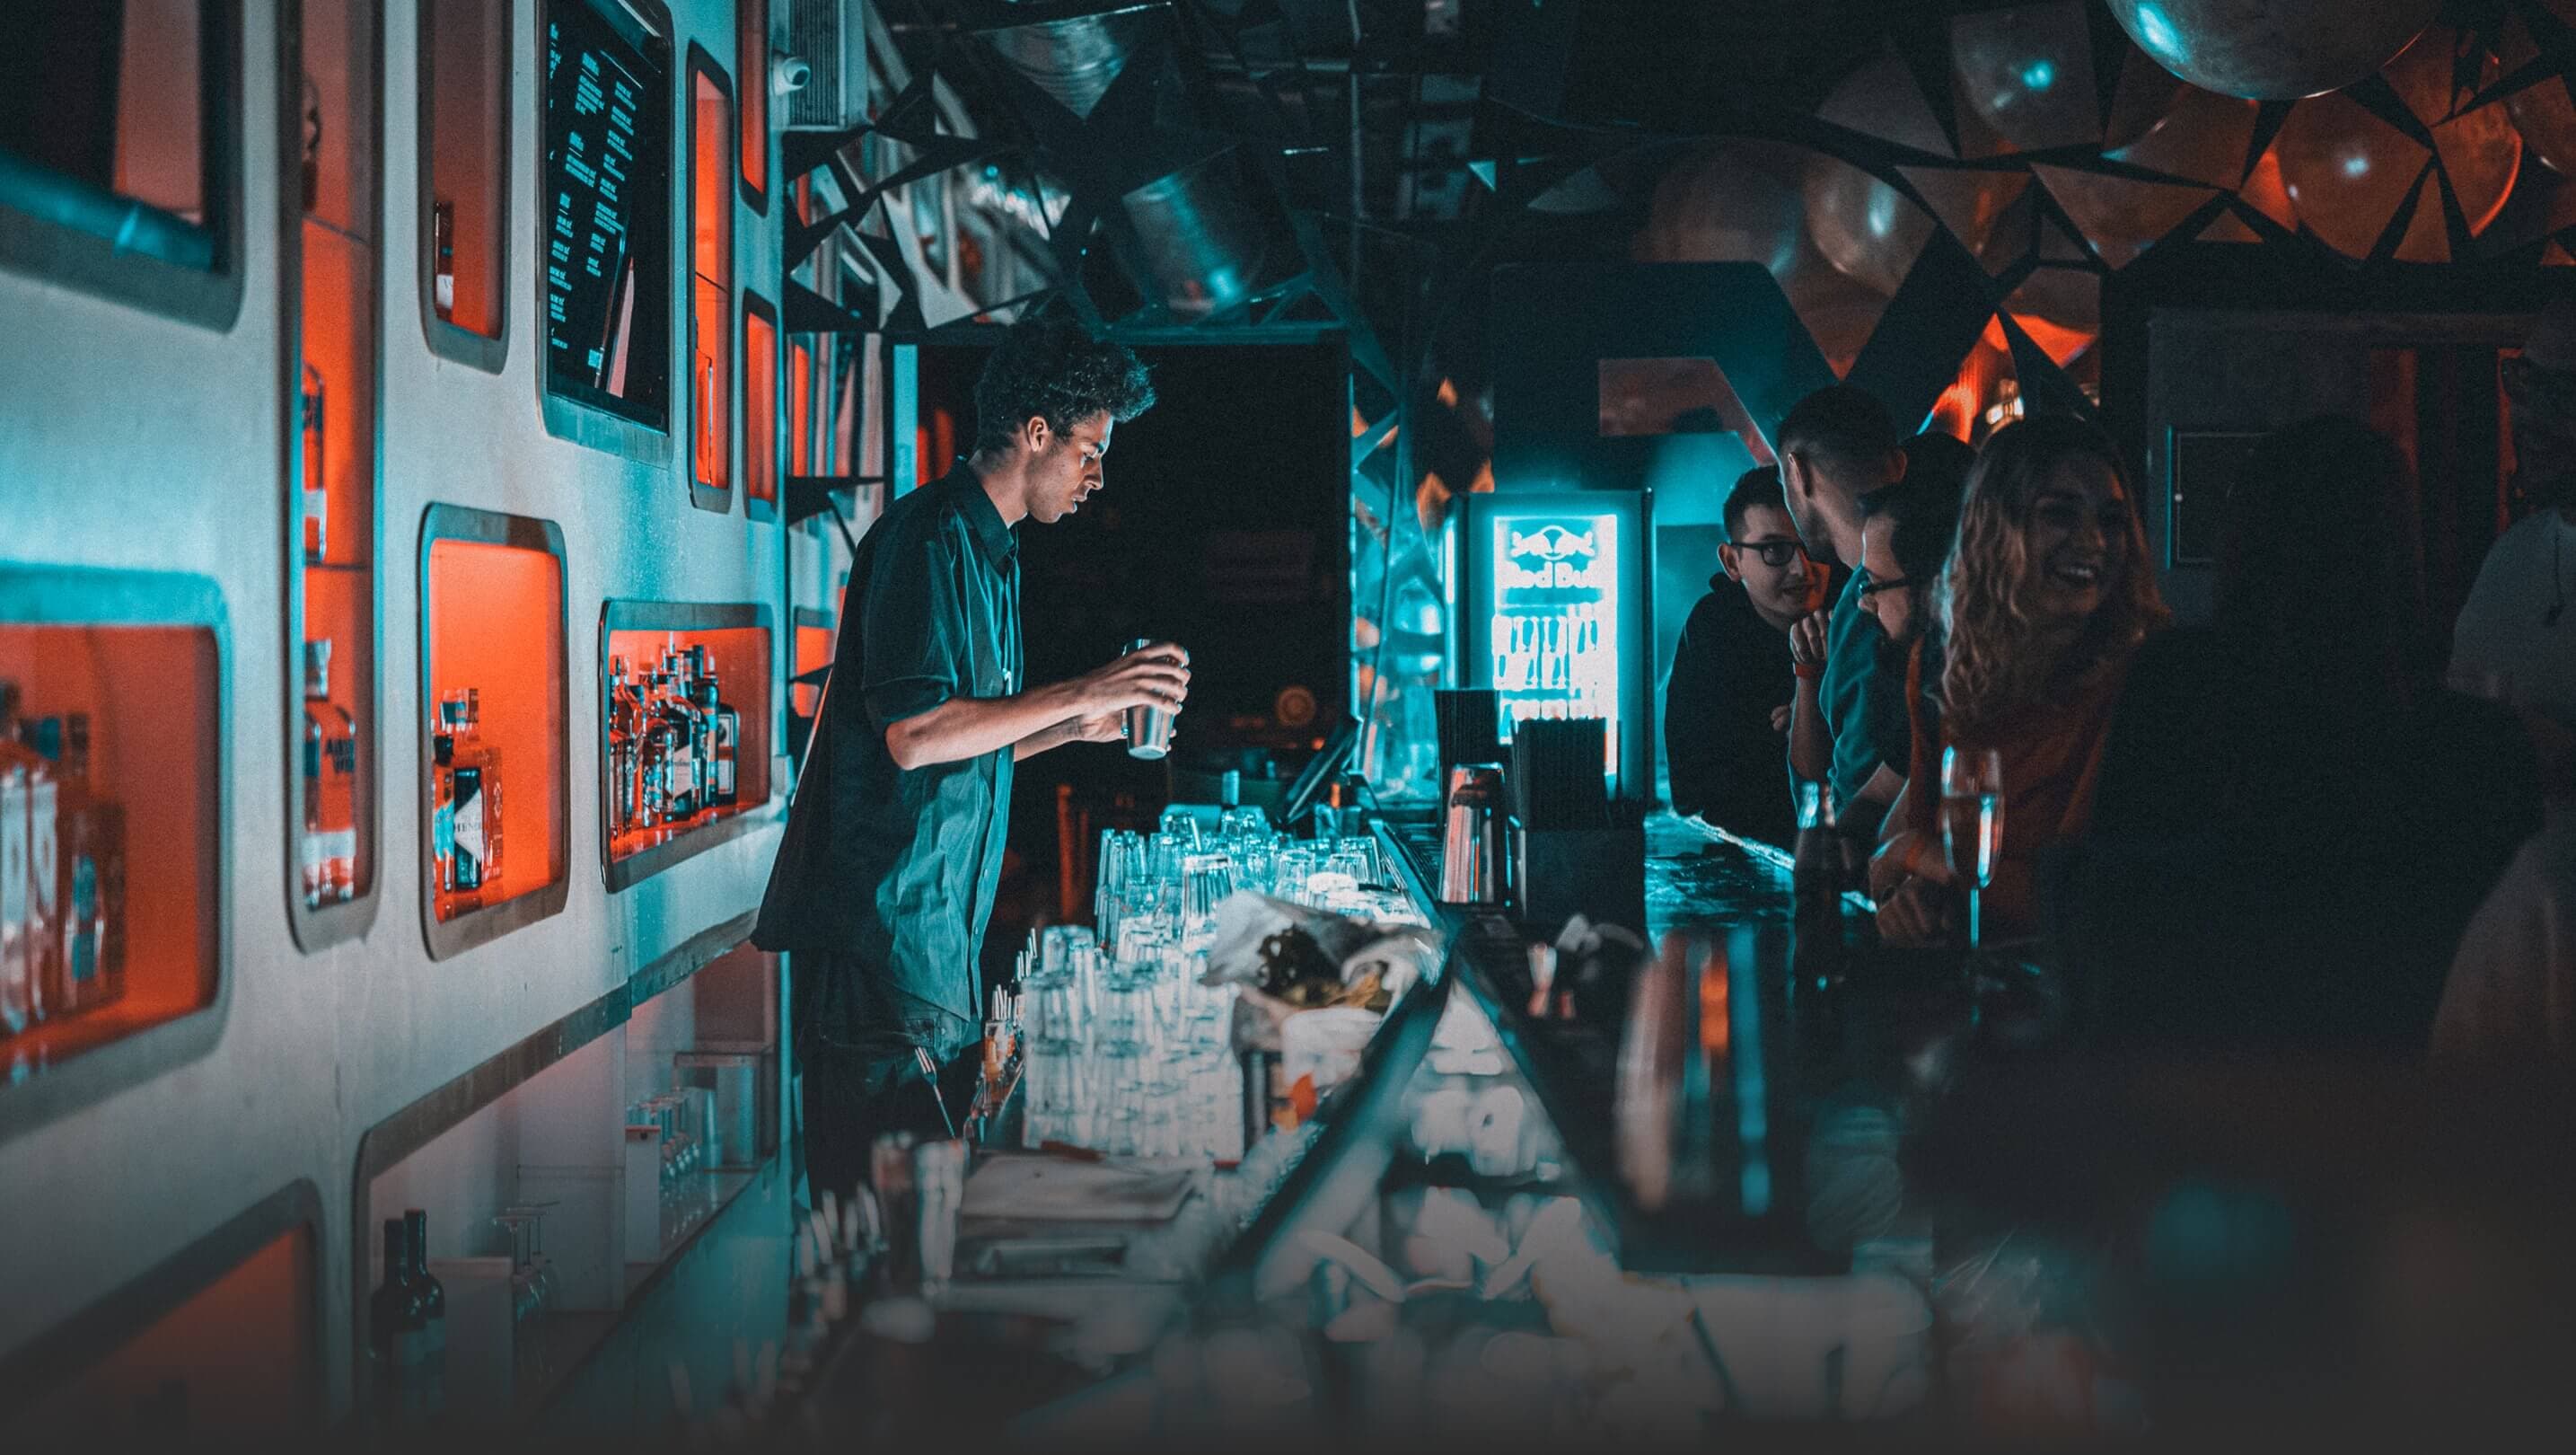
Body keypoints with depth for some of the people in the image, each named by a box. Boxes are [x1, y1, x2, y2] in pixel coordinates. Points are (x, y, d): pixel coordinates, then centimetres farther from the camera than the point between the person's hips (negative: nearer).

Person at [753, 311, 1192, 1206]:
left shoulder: (990, 551, 21)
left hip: (937, 927, 10)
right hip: (882, 923, -10)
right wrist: (1080, 693, -17)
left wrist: (1078, 726, 13)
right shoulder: (931, 536, -11)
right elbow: (913, 735, -22)